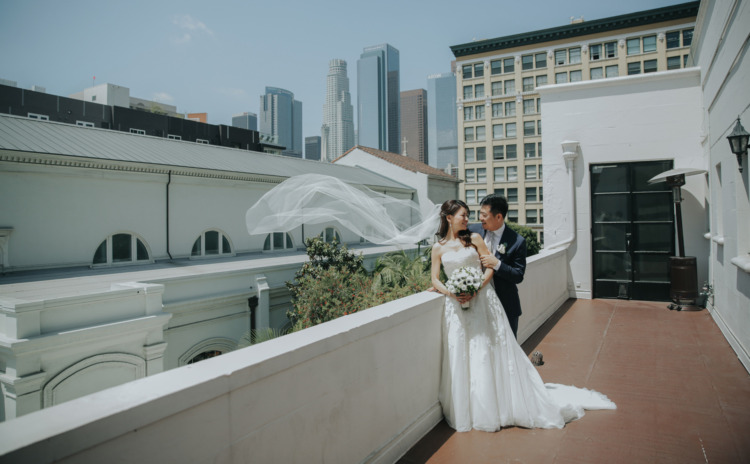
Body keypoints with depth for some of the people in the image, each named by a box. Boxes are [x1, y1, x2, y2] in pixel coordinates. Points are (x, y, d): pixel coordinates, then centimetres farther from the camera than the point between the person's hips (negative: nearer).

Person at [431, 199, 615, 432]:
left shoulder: (473, 238, 4)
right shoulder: (438, 247, 6)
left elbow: (489, 268, 0)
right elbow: (435, 279, 5)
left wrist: (475, 290, -13)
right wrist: (450, 292, -13)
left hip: (482, 300, -1)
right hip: (456, 307, 1)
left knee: (495, 353, 3)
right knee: (461, 359, 4)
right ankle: (465, 411, 20)